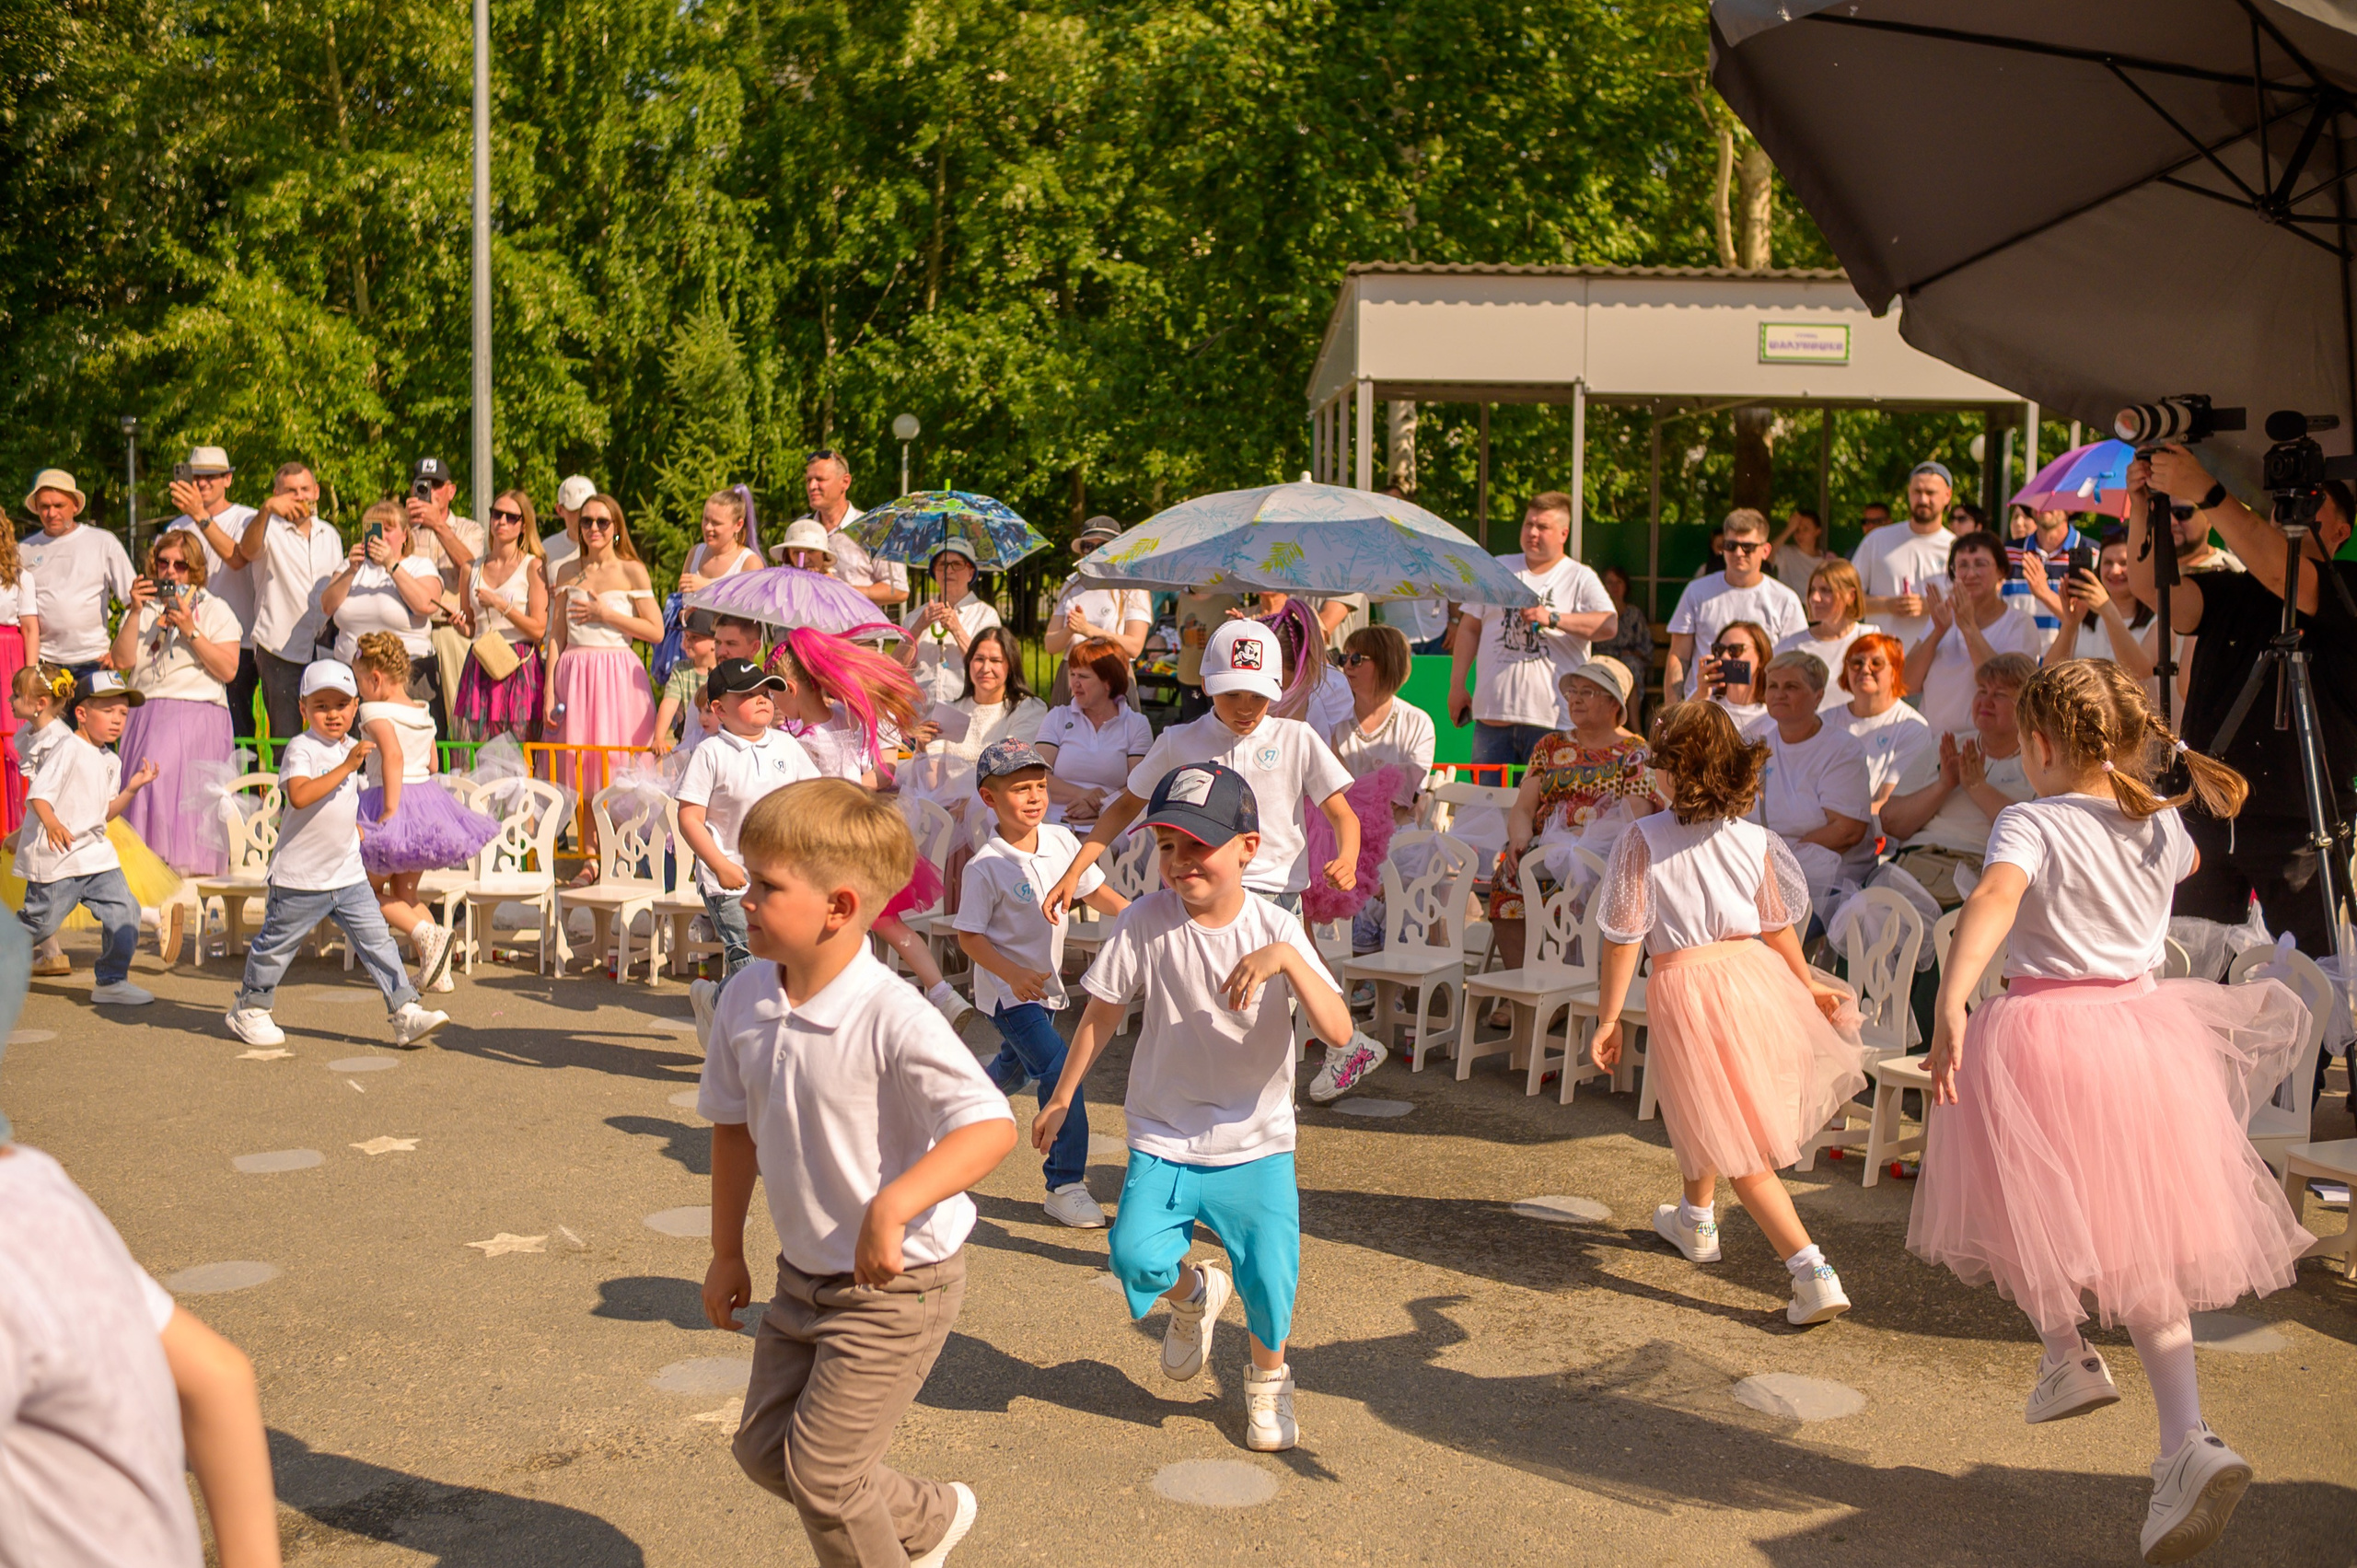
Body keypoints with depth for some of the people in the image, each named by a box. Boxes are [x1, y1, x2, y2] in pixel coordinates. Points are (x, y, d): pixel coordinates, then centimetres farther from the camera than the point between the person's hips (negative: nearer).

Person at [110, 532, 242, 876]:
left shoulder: (215, 610, 9)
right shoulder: (146, 609, 18)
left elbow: (228, 670, -4)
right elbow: (121, 661, 3)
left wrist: (190, 631, -11)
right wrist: (136, 612, -5)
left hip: (198, 718, -3)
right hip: (145, 716, 3)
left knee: (188, 793, -21)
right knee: (146, 785, -14)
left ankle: (188, 873, -18)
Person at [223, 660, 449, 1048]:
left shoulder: (350, 747, 10)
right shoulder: (301, 748, -15)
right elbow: (299, 796, -34)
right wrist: (347, 766, -35)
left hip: (349, 875, 6)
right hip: (300, 878, -6)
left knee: (377, 941, -1)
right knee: (276, 945, 10)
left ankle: (406, 1013, -1)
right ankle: (249, 1009, 30)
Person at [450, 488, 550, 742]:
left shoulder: (533, 566, 0)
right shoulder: (473, 569, 14)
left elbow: (538, 630, -6)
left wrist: (501, 605, -13)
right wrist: (461, 625, 0)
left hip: (518, 667, -4)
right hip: (479, 667, 4)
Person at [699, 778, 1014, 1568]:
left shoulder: (892, 1020, -28)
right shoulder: (745, 1001, -5)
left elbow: (992, 1124, -35)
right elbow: (734, 1126, 9)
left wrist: (891, 1208, -44)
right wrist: (727, 1252, 15)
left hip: (898, 1280, -8)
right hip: (806, 1274, 8)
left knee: (821, 1472, -2)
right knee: (764, 1448, 17)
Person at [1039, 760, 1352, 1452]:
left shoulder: (1275, 929, -10)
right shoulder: (1146, 921, -10)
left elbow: (1337, 1030, -21)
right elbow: (1102, 1015, 2)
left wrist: (1285, 957, -35)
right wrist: (1062, 1098, 6)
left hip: (1257, 1141, 0)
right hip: (1164, 1138, 1)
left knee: (1270, 1274, -9)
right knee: (1136, 1255, -17)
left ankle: (1268, 1378, 26)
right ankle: (1194, 1294, 22)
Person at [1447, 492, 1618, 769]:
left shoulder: (1581, 578, 5)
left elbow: (1609, 626, -10)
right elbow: (1469, 628, 17)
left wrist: (1553, 619, -19)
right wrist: (1457, 685, 10)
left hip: (1552, 718, -3)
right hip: (1493, 713, 3)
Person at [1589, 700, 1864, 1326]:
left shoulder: (1642, 840, -12)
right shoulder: (1753, 838, -1)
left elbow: (1623, 938, -11)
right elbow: (1778, 926, 8)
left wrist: (1608, 1018, -2)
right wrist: (1807, 986, 24)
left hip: (1682, 988, -5)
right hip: (1756, 976, 5)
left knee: (1742, 1155, 2)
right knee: (1703, 1110, 31)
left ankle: (1811, 1269, -7)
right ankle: (1695, 1219, 49)